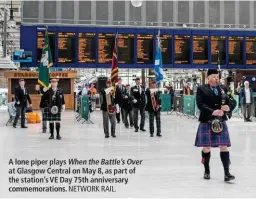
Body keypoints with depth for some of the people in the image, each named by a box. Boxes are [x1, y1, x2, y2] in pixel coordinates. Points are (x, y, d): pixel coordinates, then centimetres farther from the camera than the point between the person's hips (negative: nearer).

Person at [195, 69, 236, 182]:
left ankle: (227, 173, -2)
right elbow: (200, 104, -13)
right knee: (206, 147, 5)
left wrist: (228, 107, -17)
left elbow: (232, 103, 7)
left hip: (221, 121, 3)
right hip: (206, 122, -2)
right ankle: (207, 171, 23)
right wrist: (213, 111, -25)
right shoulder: (201, 89, -1)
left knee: (224, 146, -3)